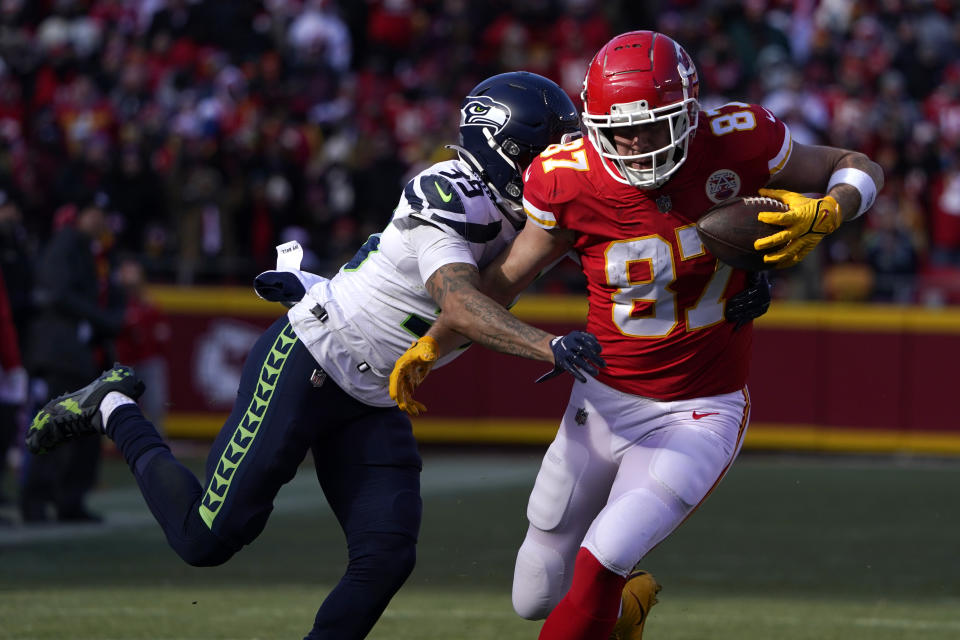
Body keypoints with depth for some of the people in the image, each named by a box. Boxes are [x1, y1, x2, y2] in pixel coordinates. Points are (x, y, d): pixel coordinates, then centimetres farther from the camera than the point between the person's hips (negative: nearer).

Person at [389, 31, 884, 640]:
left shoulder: (735, 144, -17)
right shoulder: (572, 181, -14)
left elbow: (860, 170, -2)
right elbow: (505, 278, 0)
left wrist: (823, 214, -23)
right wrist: (429, 345, -12)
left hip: (699, 417, -3)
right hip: (604, 401, 3)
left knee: (598, 568, -23)